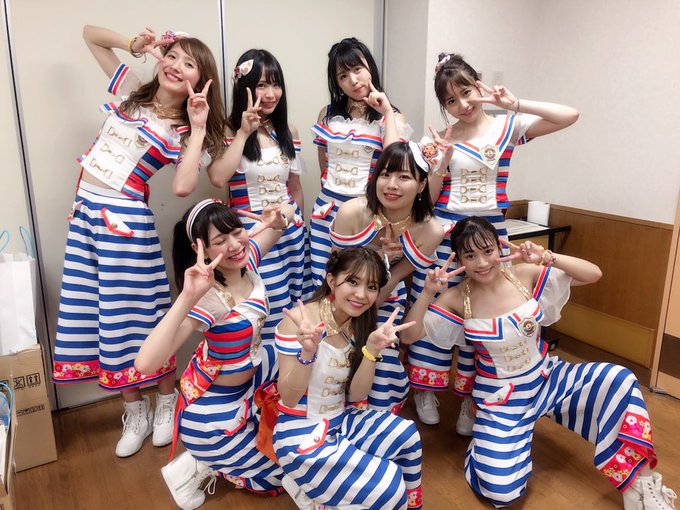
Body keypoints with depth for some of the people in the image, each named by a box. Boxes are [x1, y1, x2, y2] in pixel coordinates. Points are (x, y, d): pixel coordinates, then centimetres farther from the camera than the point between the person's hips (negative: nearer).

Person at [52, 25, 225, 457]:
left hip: (125, 219, -5)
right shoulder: (131, 89, 9)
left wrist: (199, 127, -18)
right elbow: (90, 34, 20)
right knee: (102, 312, 10)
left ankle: (168, 399, 26)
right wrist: (136, 45, 4)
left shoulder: (184, 131, -4)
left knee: (138, 313, 2)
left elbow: (183, 187, -23)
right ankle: (135, 409, 26)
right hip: (85, 211, 6)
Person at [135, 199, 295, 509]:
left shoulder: (247, 257, -14)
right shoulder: (209, 297, -34)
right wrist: (187, 298, -53)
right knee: (279, 477, 8)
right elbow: (145, 364, -45)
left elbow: (286, 212, 2)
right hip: (214, 407, -7)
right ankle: (198, 465, 15)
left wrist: (278, 220, -22)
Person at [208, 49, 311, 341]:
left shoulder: (288, 131, 9)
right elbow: (218, 178, -23)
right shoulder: (227, 130, -5)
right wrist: (244, 132, -17)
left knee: (293, 311, 9)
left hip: (290, 230, 5)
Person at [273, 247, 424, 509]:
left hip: (340, 421, 6)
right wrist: (307, 352, -36)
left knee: (407, 435, -12)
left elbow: (356, 396, -4)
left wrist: (371, 350, -20)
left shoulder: (359, 325, -1)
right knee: (387, 488, -14)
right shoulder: (299, 321, -20)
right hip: (300, 435, -6)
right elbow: (289, 399, -18)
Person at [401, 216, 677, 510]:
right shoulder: (457, 299, -15)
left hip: (547, 378, 3)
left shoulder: (526, 275, -11)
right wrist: (427, 292, -31)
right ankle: (491, 445, 21)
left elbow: (593, 274, -12)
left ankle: (640, 482, 0)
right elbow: (409, 335, -17)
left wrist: (546, 257, -27)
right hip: (500, 397, -3)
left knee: (618, 380, -18)